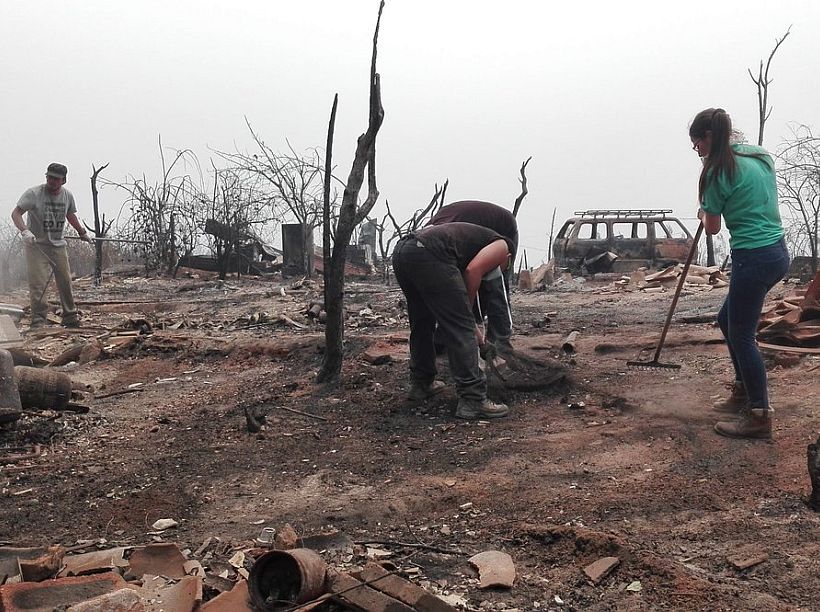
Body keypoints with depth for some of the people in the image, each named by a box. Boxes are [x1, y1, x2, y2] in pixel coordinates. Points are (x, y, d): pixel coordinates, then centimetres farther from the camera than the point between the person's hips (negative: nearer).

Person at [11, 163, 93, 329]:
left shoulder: (67, 195, 5)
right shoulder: (33, 193, -11)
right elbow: (16, 213, -16)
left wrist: (83, 233, 30)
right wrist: (25, 231, -32)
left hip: (58, 245, 5)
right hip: (37, 245, -5)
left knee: (65, 282, 7)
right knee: (38, 284, -10)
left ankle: (70, 317, 20)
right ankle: (38, 321, -3)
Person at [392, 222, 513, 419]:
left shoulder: (475, 236, 40)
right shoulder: (501, 247, 19)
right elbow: (473, 270, -1)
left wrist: (471, 324, 41)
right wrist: (467, 310, 9)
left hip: (401, 249, 9)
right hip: (428, 254, -9)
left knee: (421, 324, 25)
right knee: (461, 328, -3)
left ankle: (421, 383, 37)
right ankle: (473, 400, -3)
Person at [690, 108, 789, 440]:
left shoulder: (719, 171, -12)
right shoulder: (760, 155, 11)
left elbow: (712, 227, -3)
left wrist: (702, 213, 17)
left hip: (753, 258, -9)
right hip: (777, 251, 9)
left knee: (741, 334, 1)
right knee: (728, 320, 21)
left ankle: (759, 416, 7)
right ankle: (744, 391, 31)